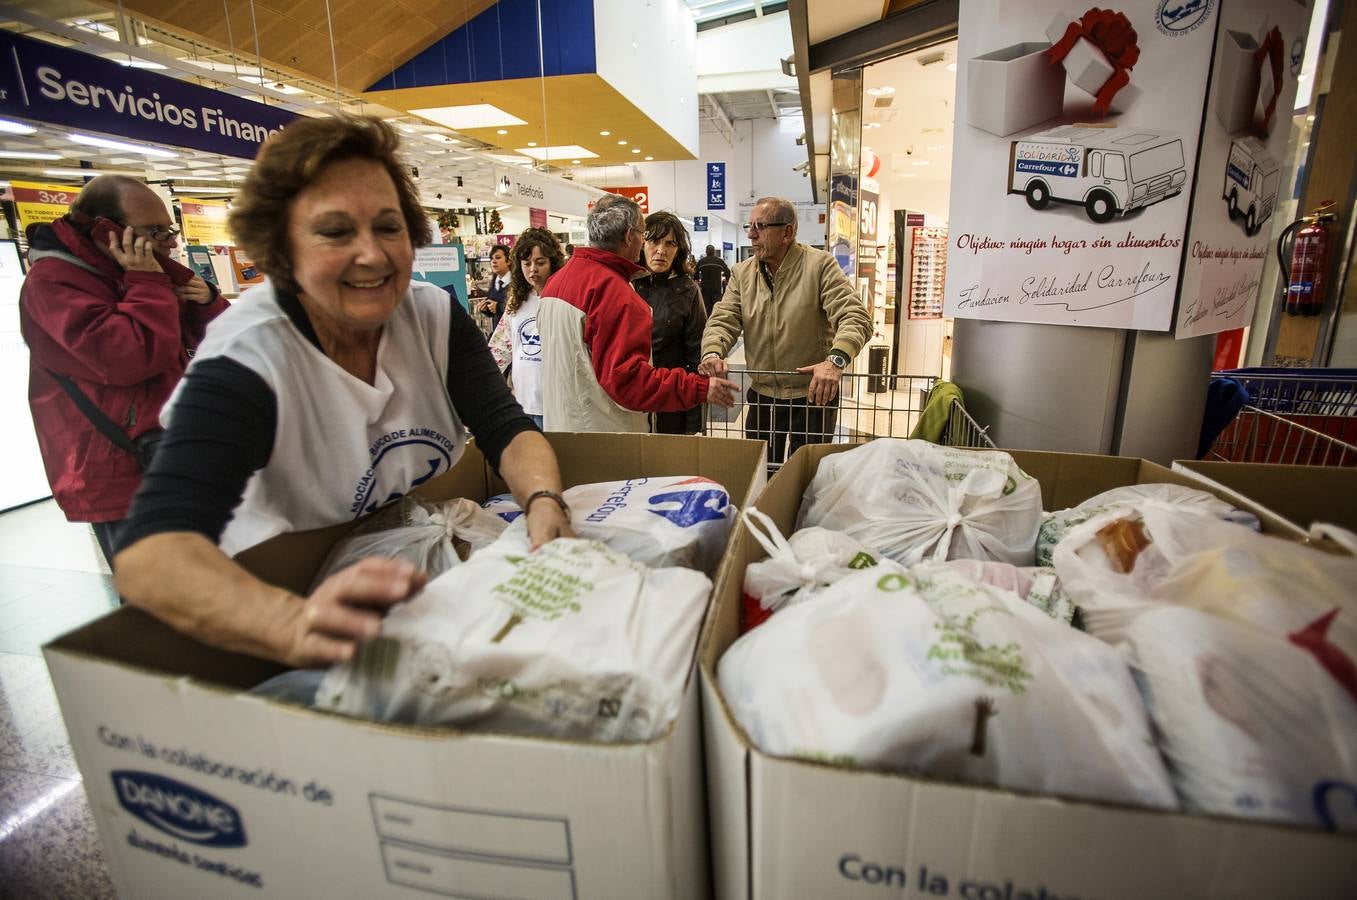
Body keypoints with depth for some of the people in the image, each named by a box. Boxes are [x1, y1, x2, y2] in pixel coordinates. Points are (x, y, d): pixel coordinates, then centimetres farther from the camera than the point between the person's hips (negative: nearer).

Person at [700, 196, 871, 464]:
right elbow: (723, 320, -2)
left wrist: (836, 359, -36)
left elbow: (856, 317, -17)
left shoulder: (820, 265, -9)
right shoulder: (742, 273, 5)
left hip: (814, 393, -4)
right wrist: (713, 352, -25)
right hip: (761, 395, 4)